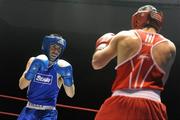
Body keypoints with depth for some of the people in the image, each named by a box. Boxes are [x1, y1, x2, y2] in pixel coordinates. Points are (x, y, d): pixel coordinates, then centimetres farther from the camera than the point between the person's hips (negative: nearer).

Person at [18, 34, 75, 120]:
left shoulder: (61, 67, -7)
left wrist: (67, 77, -22)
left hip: (48, 113, -3)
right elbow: (21, 86, -9)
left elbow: (71, 94, -9)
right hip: (29, 110, 3)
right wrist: (33, 70, -22)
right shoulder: (34, 61, -1)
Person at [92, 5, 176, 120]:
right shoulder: (169, 47, 7)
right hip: (151, 108, 0)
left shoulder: (123, 36, 5)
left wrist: (102, 44, 32)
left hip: (120, 103, 0)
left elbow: (96, 63, 14)